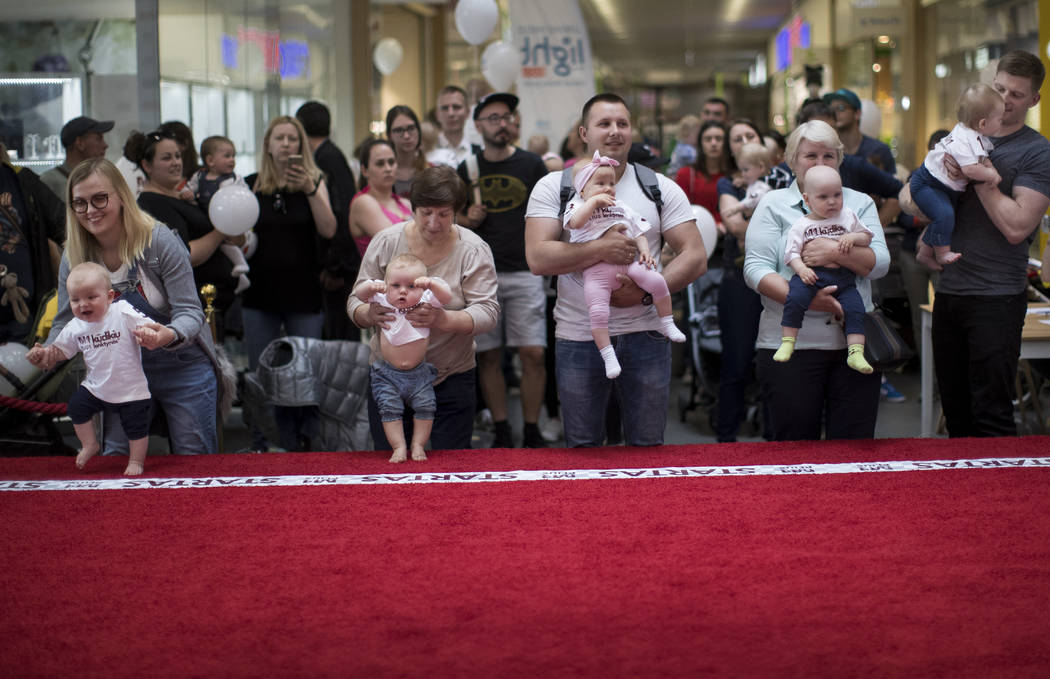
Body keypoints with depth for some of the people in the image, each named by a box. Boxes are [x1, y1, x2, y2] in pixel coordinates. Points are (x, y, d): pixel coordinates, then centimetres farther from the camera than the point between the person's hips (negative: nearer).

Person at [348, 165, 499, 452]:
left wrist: (444, 319, -33)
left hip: (451, 377, -1)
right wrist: (369, 314, -24)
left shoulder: (473, 250, -6)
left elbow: (487, 312, -14)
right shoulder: (385, 242, -2)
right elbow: (356, 300, 1)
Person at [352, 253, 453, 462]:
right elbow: (359, 294, -7)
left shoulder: (426, 302, -8)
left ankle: (418, 445, 9)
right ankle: (399, 447, 0)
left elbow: (446, 296, -19)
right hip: (387, 373, 0)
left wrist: (431, 283, -38)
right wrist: (371, 286, -29)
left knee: (425, 406, -5)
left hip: (419, 373, 0)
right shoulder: (383, 301, -5)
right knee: (389, 408, -7)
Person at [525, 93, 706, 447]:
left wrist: (647, 290, -14)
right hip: (578, 336, -1)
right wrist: (600, 249, -20)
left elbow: (695, 257, 0)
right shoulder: (553, 188, 2)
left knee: (647, 447, 8)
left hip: (644, 334, 1)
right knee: (582, 450, 9)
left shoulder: (660, 188, 5)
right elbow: (538, 258, -11)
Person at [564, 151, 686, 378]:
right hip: (596, 269, -4)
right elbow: (575, 222, -15)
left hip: (627, 262, 4)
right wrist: (594, 201, -12)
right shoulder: (578, 206, 8)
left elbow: (638, 231, 21)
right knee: (597, 311, -21)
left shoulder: (622, 208, 21)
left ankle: (667, 324, 5)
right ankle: (608, 356, -15)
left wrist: (644, 249, 2)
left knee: (657, 281, -15)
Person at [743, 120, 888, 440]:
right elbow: (756, 269, -5)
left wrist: (836, 252, -17)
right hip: (790, 348, -2)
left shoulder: (860, 203, 14)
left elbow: (880, 262, 1)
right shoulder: (773, 204, 6)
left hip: (854, 343, 2)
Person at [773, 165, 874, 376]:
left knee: (854, 307, -19)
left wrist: (852, 238, -3)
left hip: (843, 277, 2)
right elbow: (792, 252, 3)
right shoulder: (802, 224, 8)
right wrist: (801, 268, -16)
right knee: (795, 298, -29)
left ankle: (856, 352, -17)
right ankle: (787, 342, -22)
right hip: (812, 274, -2)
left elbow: (867, 237, 19)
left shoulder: (847, 217, 14)